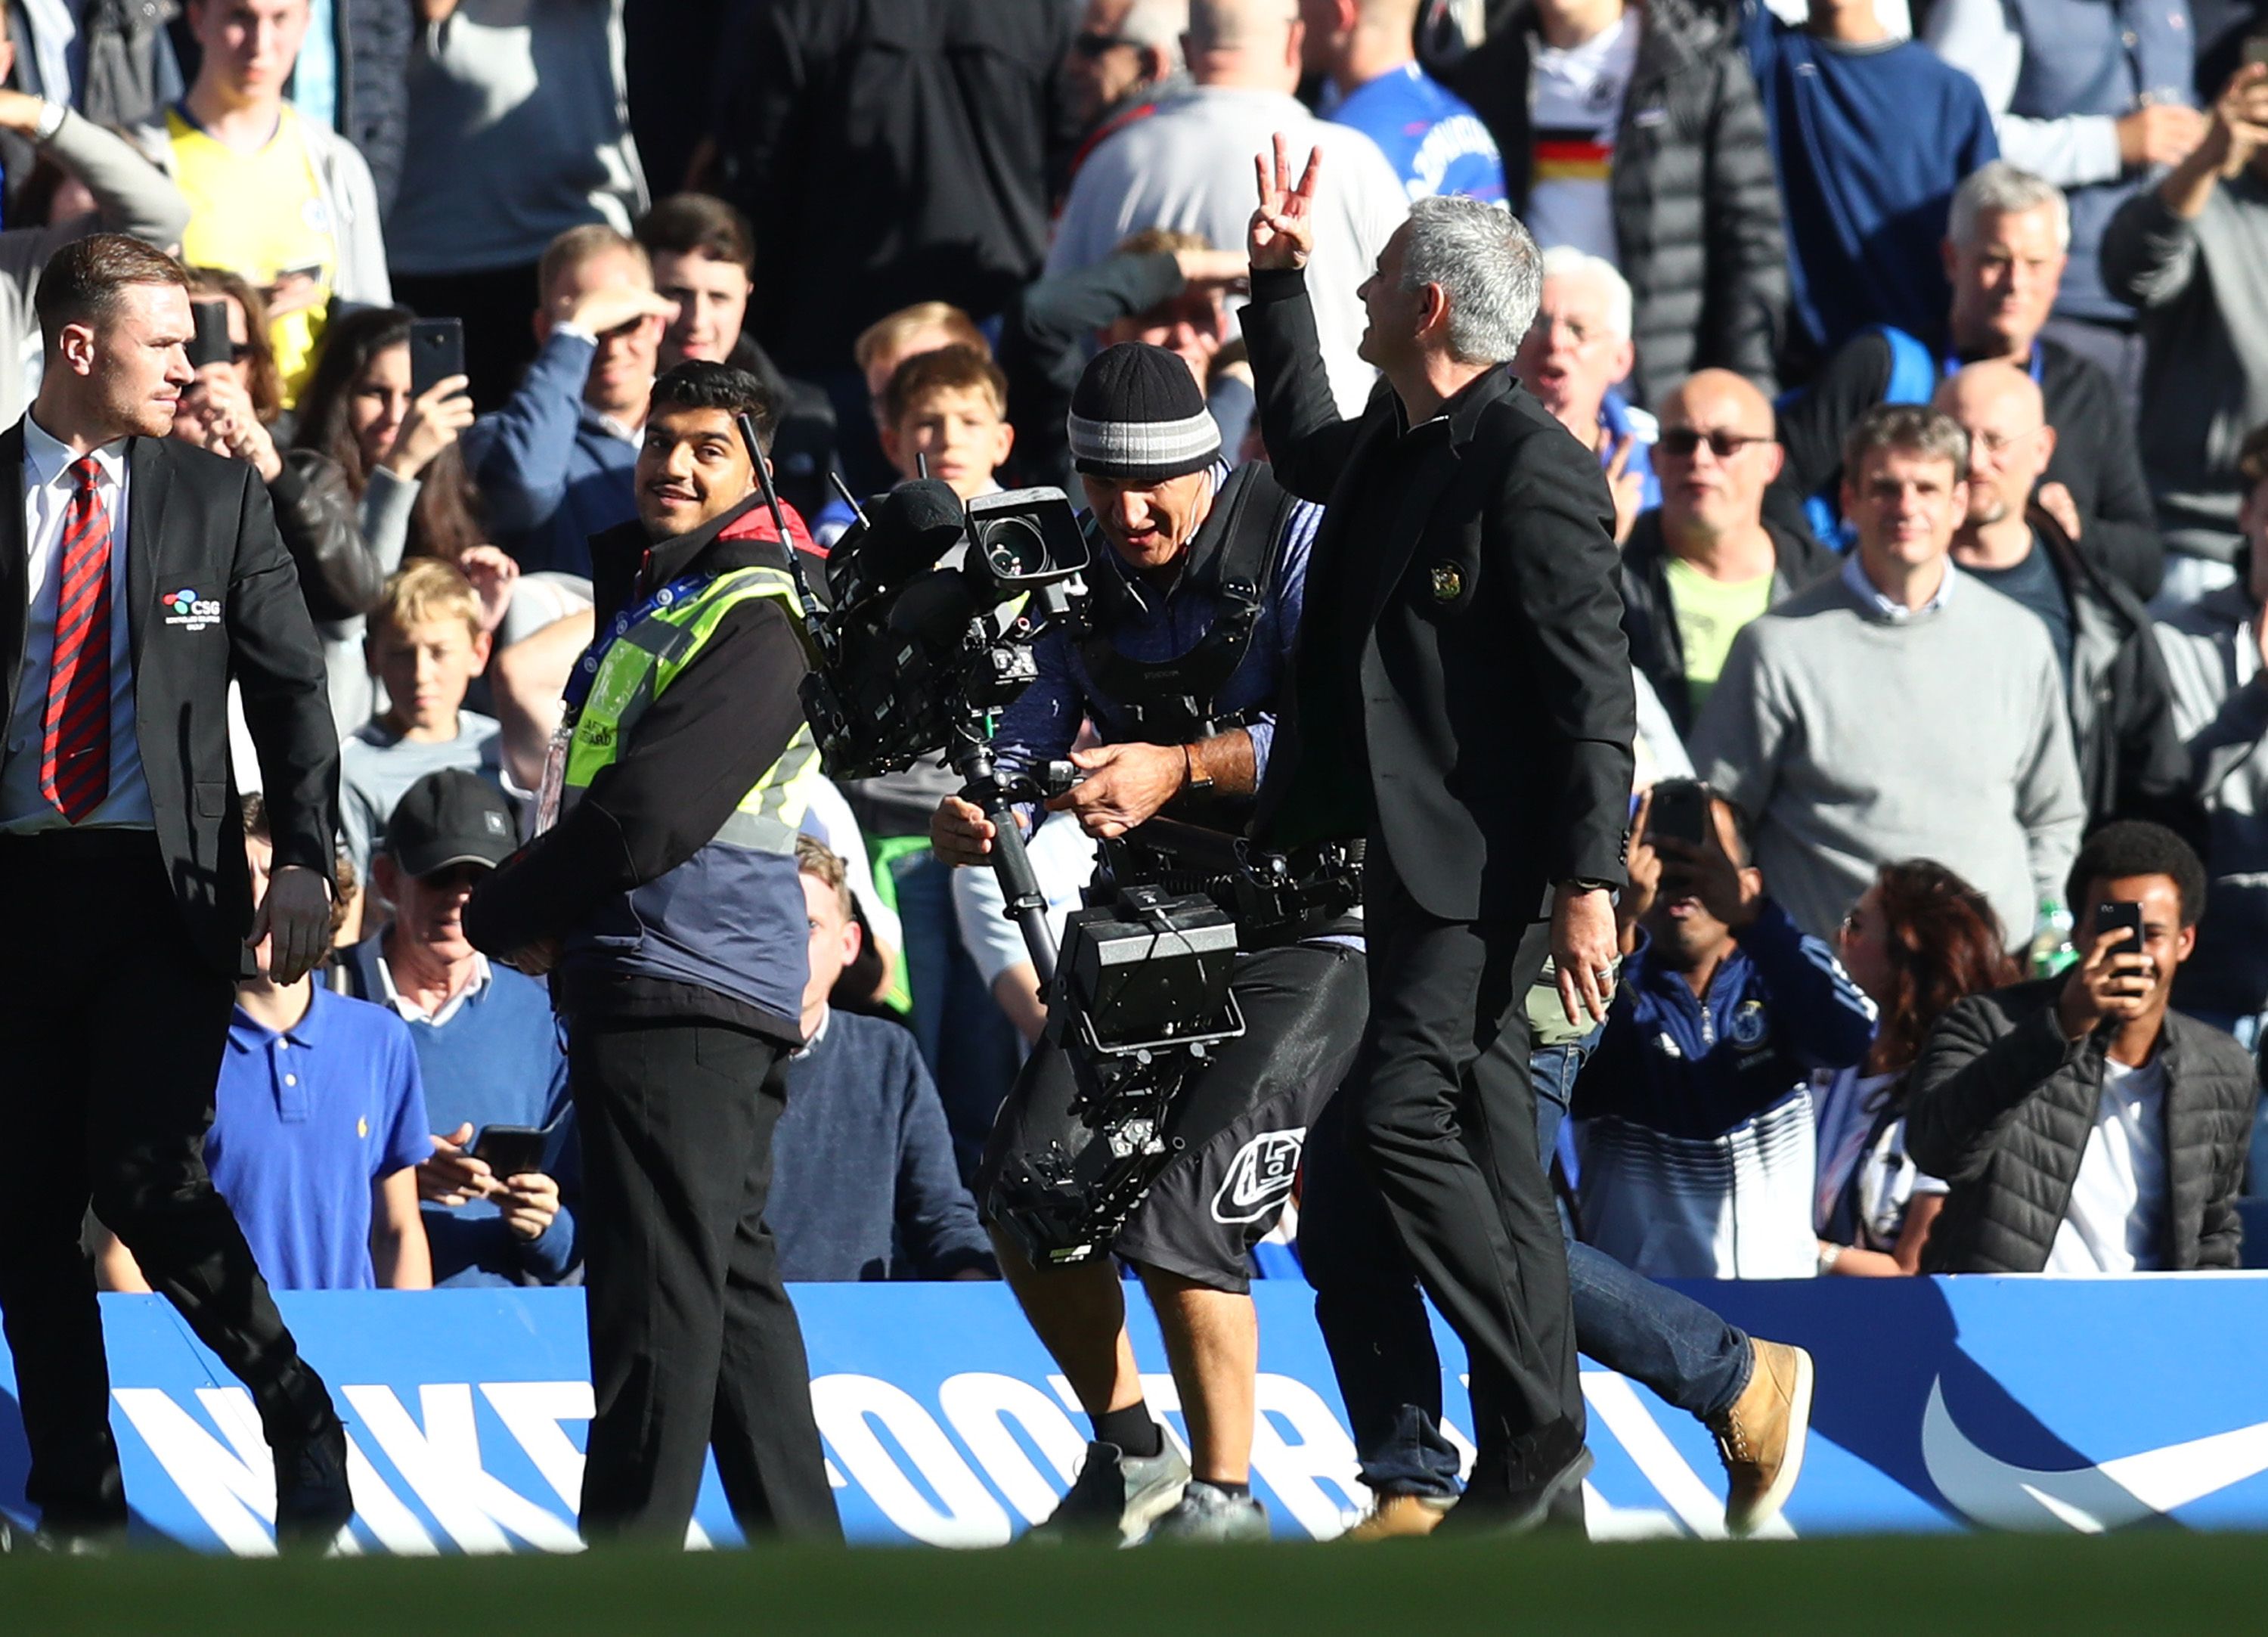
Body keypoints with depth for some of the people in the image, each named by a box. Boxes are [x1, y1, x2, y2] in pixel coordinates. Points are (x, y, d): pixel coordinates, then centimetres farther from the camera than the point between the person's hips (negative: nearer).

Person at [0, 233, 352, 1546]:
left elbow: (290, 688, 6)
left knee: (148, 1177, -14)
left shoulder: (218, 500, 6)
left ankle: (302, 1424, 4)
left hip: (165, 891, -1)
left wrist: (304, 860, -7)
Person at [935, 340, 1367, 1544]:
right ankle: (1129, 1457, 17)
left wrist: (1182, 768, -36)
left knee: (1179, 1207, -20)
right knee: (1025, 1186, -4)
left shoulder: (1294, 543, -14)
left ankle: (1225, 1500, -4)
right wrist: (970, 811, -20)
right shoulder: (1082, 566, 4)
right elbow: (1035, 726, 3)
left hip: (1303, 935, -7)